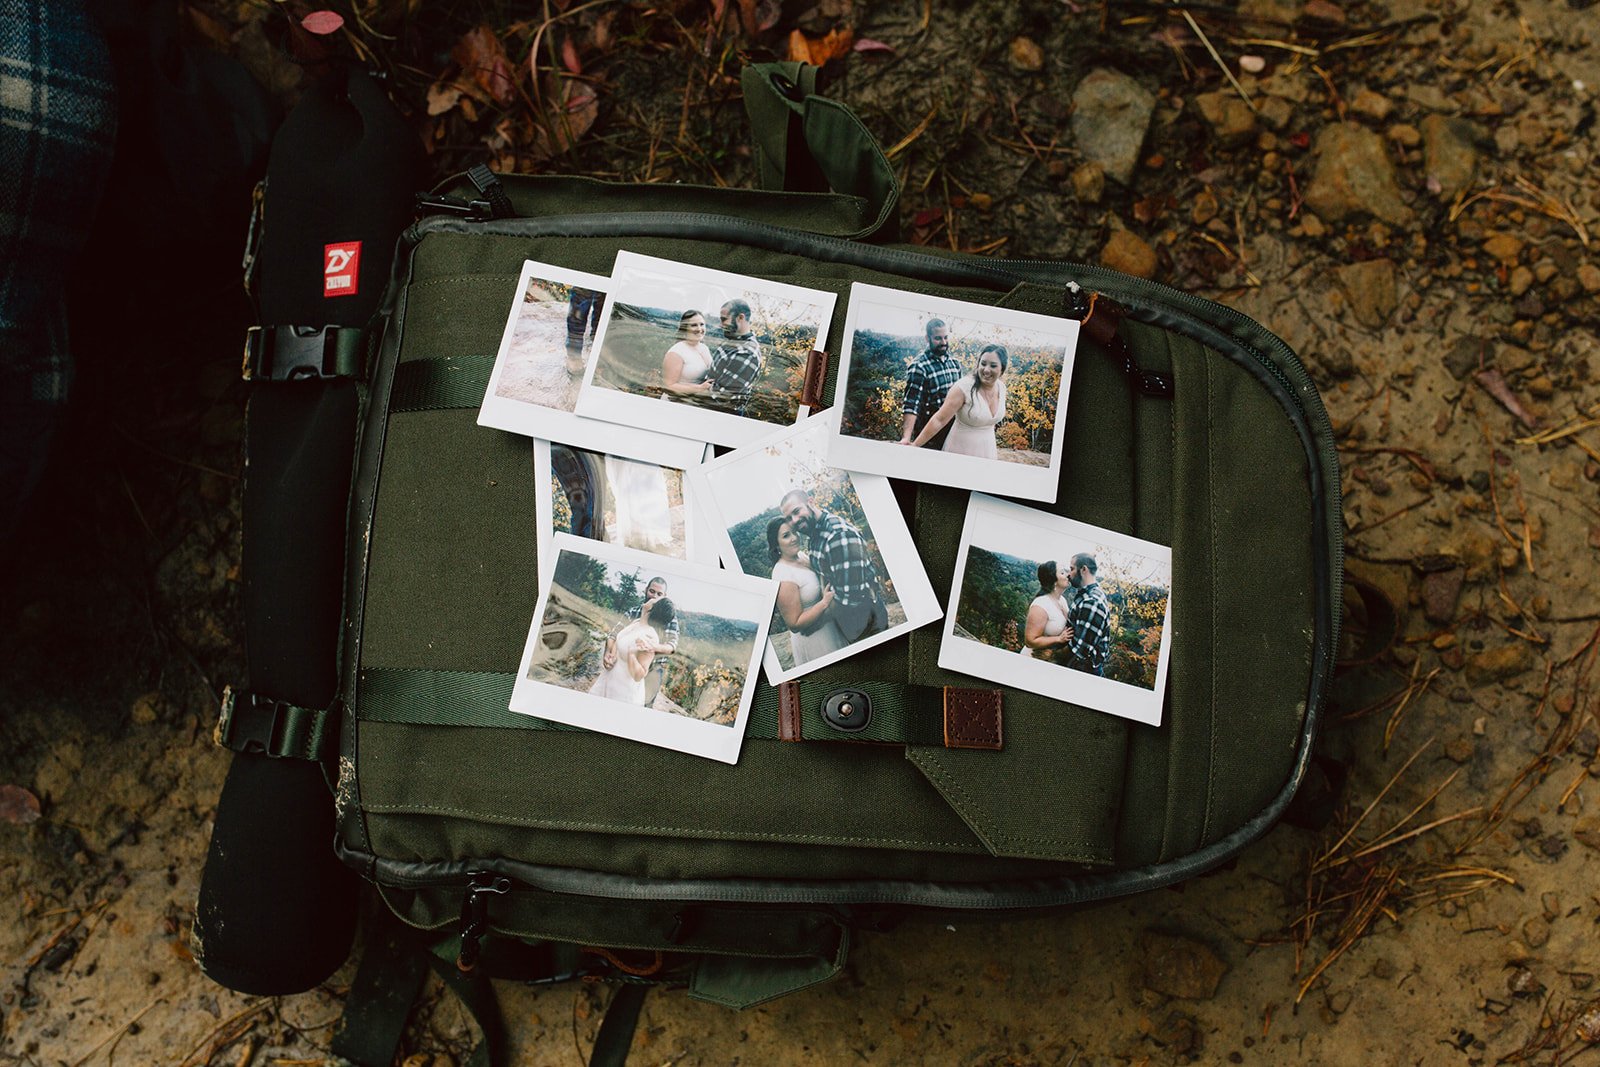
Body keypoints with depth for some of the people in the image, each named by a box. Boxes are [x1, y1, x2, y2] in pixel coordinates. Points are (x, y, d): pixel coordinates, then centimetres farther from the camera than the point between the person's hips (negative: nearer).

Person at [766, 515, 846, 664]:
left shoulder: (802, 556, -2)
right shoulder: (783, 576, -27)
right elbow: (794, 624, -25)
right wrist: (825, 603, -30)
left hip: (831, 628, 8)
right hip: (813, 639, -8)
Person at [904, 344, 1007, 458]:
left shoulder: (1001, 387, -1)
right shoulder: (963, 388, -19)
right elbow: (939, 420, -19)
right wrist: (914, 446, -21)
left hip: (987, 452, 5)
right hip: (960, 452, -5)